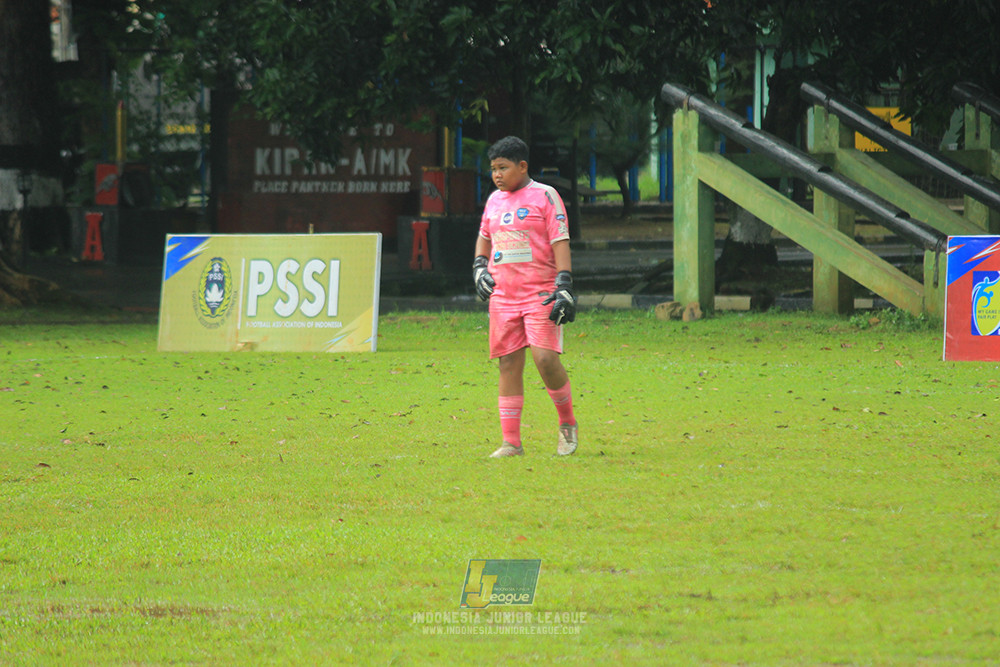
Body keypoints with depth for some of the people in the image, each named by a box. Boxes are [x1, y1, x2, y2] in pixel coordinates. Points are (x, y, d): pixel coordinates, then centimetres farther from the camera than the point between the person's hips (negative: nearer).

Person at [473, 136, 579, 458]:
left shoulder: (545, 196, -3)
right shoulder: (494, 200, 15)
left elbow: (560, 242, -8)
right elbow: (484, 236, 30)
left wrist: (564, 287, -15)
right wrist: (480, 268, 14)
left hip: (540, 294, -6)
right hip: (503, 295, 6)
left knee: (545, 358, -18)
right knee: (509, 364, 2)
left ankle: (567, 422, 4)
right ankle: (511, 442, 5)